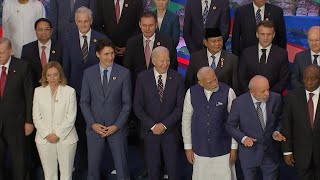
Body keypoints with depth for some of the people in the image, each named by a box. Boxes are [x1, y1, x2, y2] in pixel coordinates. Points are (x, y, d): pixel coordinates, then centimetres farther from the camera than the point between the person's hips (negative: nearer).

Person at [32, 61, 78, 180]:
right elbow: (36, 116, 4)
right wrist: (46, 134, -7)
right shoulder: (38, 91, 5)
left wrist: (58, 134, -11)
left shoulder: (70, 91, -3)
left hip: (65, 138, -2)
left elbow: (71, 117, -5)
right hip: (44, 139, 2)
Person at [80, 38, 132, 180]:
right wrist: (93, 124, -8)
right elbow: (84, 102, 2)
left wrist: (117, 125, -10)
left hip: (116, 127, -1)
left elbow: (127, 103, -4)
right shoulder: (88, 73, 0)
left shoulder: (124, 73, -5)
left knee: (121, 166, 5)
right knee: (93, 165, 10)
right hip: (94, 127, 1)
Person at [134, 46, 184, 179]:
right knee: (153, 168, 11)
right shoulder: (143, 78, -5)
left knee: (172, 168, 8)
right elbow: (137, 106, -4)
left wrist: (165, 124, -13)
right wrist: (152, 125, -11)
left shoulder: (177, 78, -5)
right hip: (150, 130, 0)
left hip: (171, 130, 0)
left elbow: (180, 106, -5)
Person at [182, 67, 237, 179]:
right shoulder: (191, 93, -7)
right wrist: (188, 147, 5)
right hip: (200, 150, 2)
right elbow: (186, 120, 2)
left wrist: (234, 147, -2)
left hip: (223, 149, -1)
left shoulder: (228, 92, -12)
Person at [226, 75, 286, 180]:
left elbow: (279, 120, 5)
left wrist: (276, 132, -13)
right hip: (249, 153, -1)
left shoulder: (275, 98, -11)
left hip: (271, 153, 1)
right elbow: (230, 126, -6)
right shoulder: (239, 103, -17)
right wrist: (243, 138, -22)